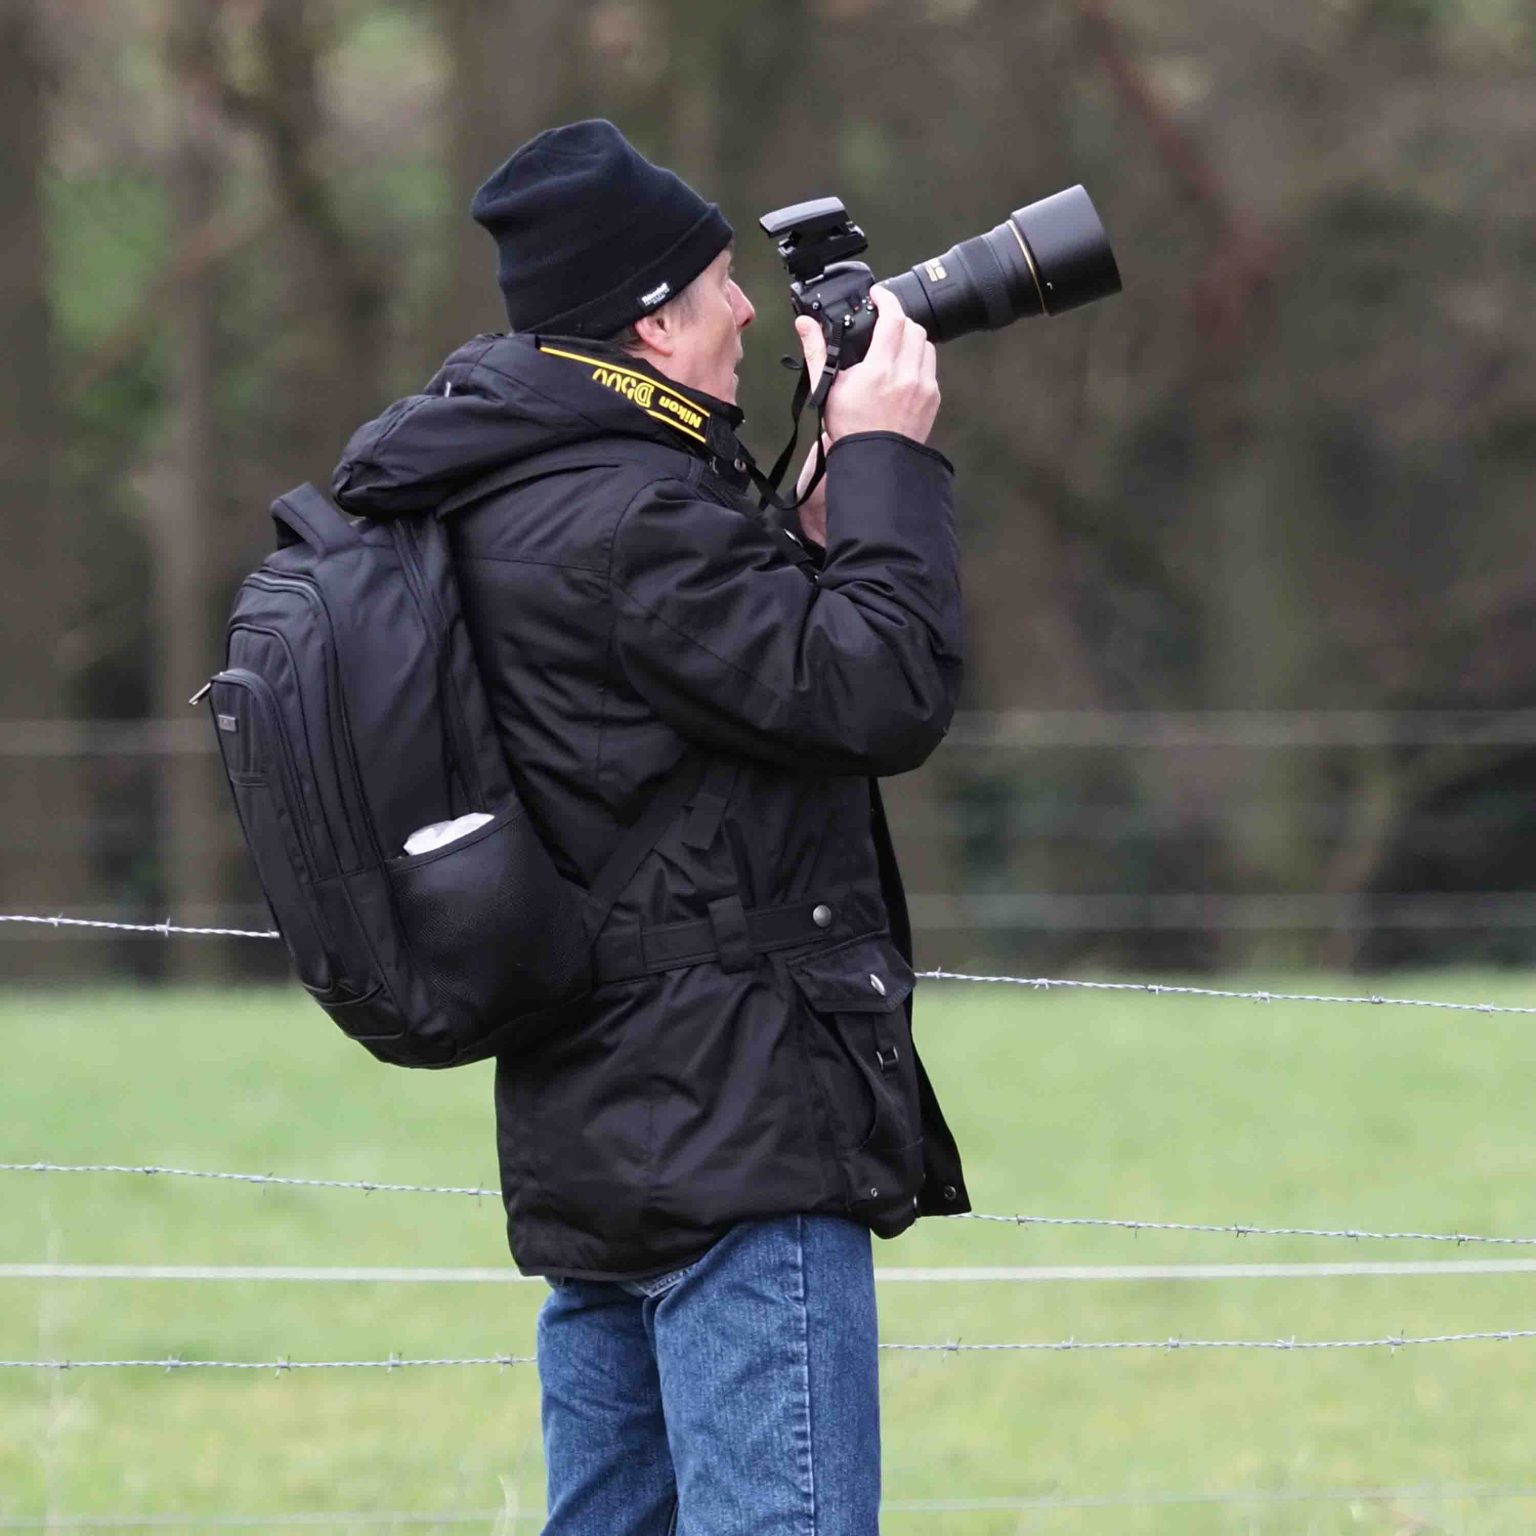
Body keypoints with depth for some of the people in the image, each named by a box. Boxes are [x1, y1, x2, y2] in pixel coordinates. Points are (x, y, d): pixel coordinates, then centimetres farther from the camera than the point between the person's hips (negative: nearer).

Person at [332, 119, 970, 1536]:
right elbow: (882, 696, -19)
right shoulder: (620, 522, -17)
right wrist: (887, 461, -9)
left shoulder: (500, 504, 14)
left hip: (594, 1142, 10)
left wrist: (821, 506, 11)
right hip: (738, 1147, -10)